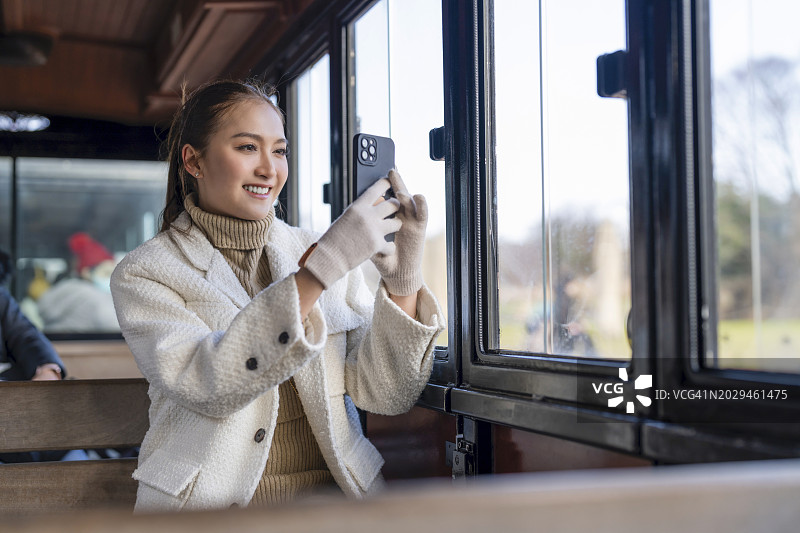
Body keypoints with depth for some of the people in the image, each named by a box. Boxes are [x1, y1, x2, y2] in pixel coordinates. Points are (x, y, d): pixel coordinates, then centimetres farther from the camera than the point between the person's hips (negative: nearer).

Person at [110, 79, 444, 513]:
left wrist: (403, 282, -13)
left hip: (334, 494, 2)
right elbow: (205, 386, -17)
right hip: (214, 508, -1)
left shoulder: (325, 252, 10)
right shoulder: (145, 273, 1)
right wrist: (319, 270, -23)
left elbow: (385, 395, 2)